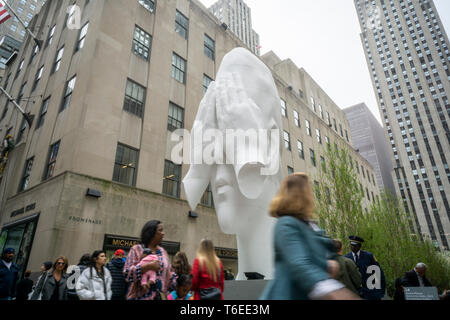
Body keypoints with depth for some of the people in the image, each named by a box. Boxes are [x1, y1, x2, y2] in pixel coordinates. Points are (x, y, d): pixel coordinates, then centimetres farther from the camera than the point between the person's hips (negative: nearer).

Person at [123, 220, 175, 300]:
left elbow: (169, 273, 13)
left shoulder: (162, 251, 12)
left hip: (160, 296, 4)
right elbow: (127, 273, -12)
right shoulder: (136, 249, -2)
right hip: (140, 296, -4)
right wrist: (147, 266, -20)